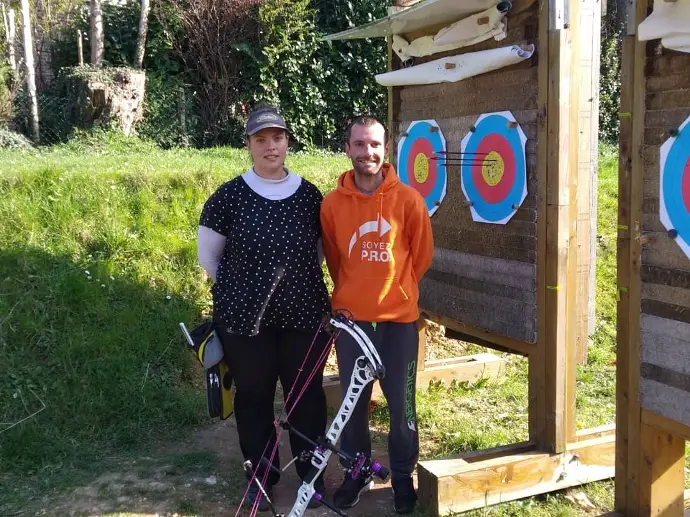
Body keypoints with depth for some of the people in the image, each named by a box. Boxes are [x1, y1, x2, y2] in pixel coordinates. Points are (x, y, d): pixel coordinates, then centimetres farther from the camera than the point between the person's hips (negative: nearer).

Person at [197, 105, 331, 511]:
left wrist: (296, 281, 10)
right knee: (254, 397, 11)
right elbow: (208, 256, 4)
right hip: (244, 319, -1)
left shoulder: (309, 194, 0)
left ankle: (312, 473, 30)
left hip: (305, 316, 2)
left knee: (307, 395, 11)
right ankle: (261, 475, 31)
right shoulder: (229, 196, -6)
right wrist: (242, 286, 9)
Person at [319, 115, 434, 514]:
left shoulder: (409, 199, -8)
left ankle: (403, 476, 26)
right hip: (350, 318, 1)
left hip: (399, 318, -1)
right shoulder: (332, 203, -4)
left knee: (402, 402, 7)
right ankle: (356, 473, 29)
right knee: (354, 400, 11)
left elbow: (421, 256, 5)